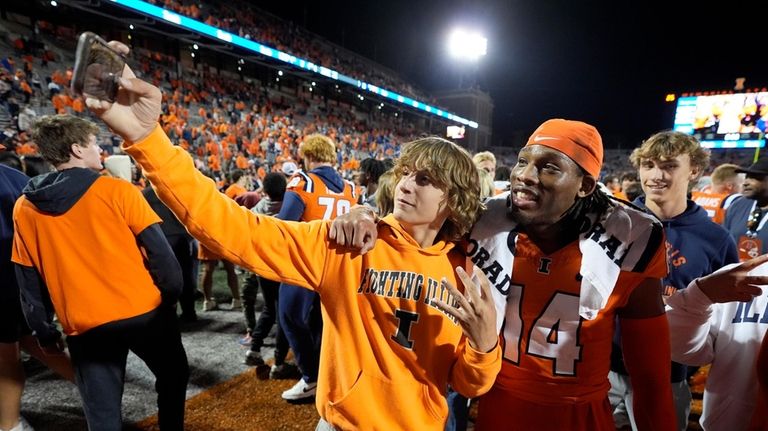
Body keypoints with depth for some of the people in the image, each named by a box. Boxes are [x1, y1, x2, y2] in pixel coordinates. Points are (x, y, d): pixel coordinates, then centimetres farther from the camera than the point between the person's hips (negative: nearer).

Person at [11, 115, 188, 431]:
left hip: (84, 325, 3)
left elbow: (28, 282, 9)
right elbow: (159, 251, -11)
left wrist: (44, 331, 18)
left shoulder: (24, 208, 3)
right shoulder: (117, 190, -10)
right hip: (144, 311, -3)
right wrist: (172, 294, 1)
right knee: (173, 375, 23)